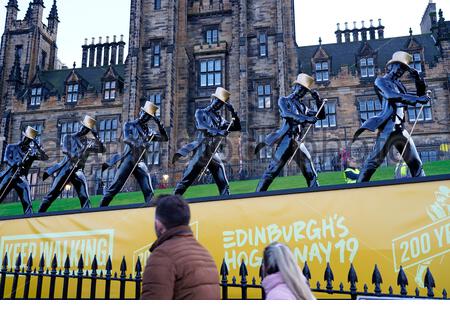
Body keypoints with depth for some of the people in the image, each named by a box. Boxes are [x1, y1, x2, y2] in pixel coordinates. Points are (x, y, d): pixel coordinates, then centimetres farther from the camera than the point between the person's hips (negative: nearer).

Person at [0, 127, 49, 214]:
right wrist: (15, 164, -23)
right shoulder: (12, 147, 11)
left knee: (27, 203, -11)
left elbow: (45, 158, -2)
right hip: (8, 176, 0)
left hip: (22, 179, 0)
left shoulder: (32, 152, 9)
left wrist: (38, 147, -15)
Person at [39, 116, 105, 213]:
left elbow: (103, 149, 3)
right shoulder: (69, 137, 9)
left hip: (78, 171, 1)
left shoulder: (89, 142, 11)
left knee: (84, 197, -12)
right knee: (52, 195, 1)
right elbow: (65, 150, -7)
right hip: (66, 169, -1)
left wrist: (96, 137, -6)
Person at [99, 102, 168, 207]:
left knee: (148, 190, -8)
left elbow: (165, 138, 14)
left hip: (140, 162, 3)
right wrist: (140, 144, -26)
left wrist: (159, 124, 2)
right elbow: (126, 139, -10)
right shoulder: (130, 125, 7)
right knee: (114, 188, -2)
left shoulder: (149, 131, 16)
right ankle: (101, 207, 8)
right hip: (128, 159, -3)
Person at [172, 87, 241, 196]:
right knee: (185, 182, -5)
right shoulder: (201, 113, 4)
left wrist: (234, 114, 4)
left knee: (224, 185, -1)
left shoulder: (220, 119, 18)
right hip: (201, 153, -5)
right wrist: (218, 132, -29)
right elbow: (201, 127, -16)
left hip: (213, 155, 5)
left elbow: (237, 128, 18)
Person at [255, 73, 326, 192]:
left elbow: (322, 116, 28)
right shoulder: (284, 100, 8)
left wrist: (318, 100, 13)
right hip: (287, 140, -6)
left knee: (311, 174, 5)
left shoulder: (302, 107, 24)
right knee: (272, 171, -12)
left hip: (298, 142, 6)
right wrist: (305, 118, -27)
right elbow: (286, 113, -15)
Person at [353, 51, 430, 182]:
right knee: (374, 162, -14)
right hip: (388, 127, -8)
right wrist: (418, 99, -23)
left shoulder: (400, 85, 24)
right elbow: (391, 95, -16)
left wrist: (419, 79, 15)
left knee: (416, 164, 8)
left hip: (401, 129, 8)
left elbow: (420, 95, 29)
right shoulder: (381, 81, 5)